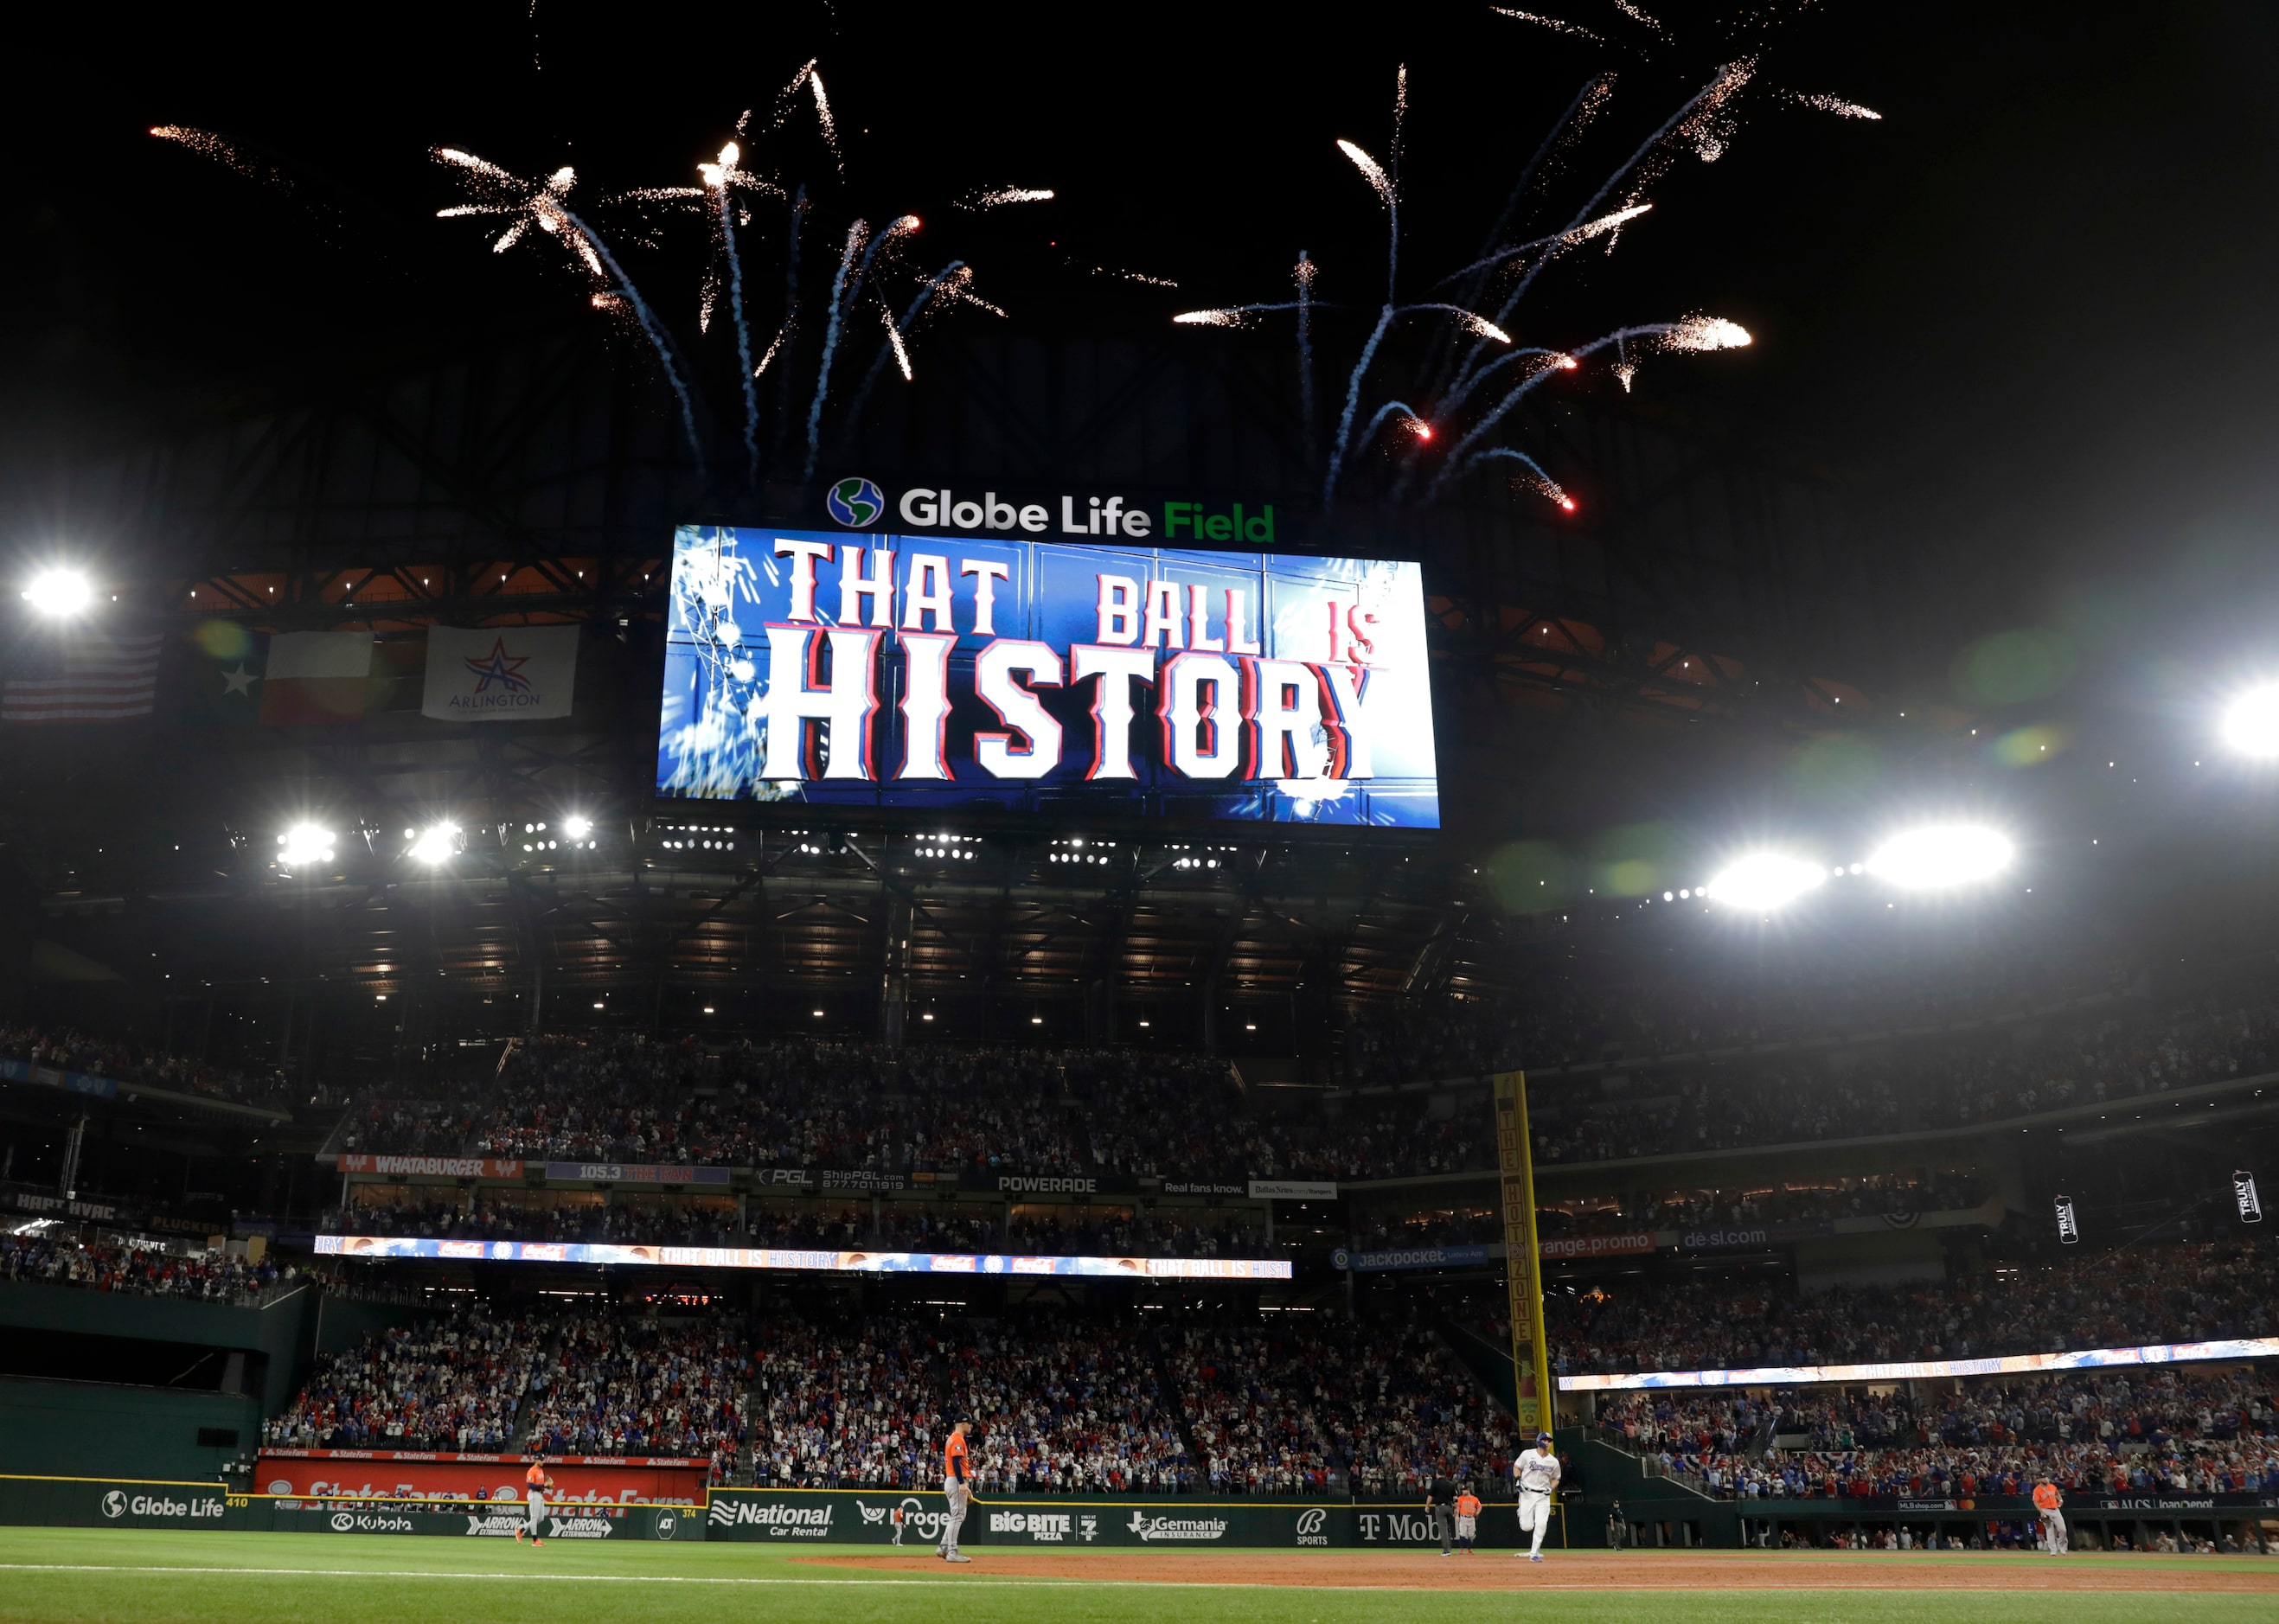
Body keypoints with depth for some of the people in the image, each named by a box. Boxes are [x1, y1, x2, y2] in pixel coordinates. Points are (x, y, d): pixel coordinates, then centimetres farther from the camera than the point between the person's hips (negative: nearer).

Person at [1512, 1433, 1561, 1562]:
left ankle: (1534, 1553, -2)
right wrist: (1518, 1480, -9)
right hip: (1527, 1493, -2)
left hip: (1543, 1496, 2)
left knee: (1541, 1525, -14)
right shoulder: (1528, 1455, -4)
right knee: (1526, 1526, -4)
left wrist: (1551, 1488, -3)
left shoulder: (1554, 1461, 3)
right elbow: (1516, 1467, 8)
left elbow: (1556, 1479, 17)